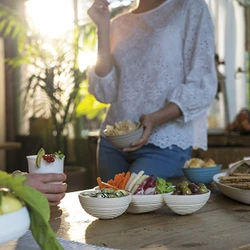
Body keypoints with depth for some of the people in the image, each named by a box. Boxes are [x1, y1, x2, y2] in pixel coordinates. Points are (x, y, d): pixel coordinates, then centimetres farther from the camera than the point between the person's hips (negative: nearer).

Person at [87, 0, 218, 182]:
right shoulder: (118, 24, 12)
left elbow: (202, 87, -8)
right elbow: (105, 93, 0)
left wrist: (154, 119, -23)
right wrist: (102, 27, -4)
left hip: (165, 144, -4)